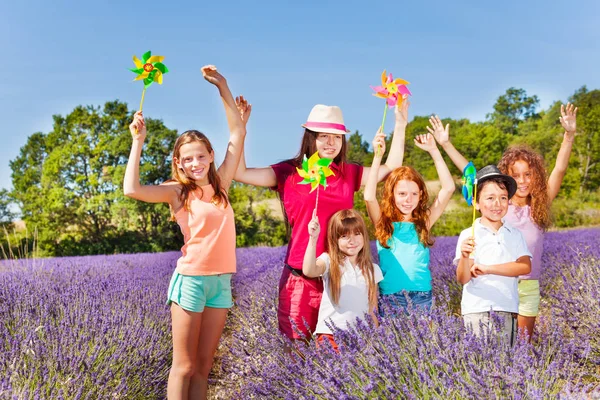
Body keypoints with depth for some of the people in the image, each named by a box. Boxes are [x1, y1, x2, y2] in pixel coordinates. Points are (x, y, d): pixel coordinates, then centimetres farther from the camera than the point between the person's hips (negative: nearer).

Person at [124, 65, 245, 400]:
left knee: (204, 365, 10)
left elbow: (238, 134, 9)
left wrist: (222, 85, 8)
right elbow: (132, 189, -19)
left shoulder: (220, 185, 8)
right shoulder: (177, 192, -2)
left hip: (222, 280, 4)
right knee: (184, 365, 2)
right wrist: (138, 142, -13)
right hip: (191, 279, -4)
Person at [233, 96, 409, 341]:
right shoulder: (289, 173, 0)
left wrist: (400, 125, 13)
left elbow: (391, 169, 16)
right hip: (302, 275, -3)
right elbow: (239, 173, -8)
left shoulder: (348, 173, 11)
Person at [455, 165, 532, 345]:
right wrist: (465, 257, -27)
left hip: (507, 309, 2)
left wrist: (487, 268, -12)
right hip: (476, 310, -2)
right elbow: (462, 279, -6)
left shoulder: (514, 234, 9)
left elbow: (525, 267, -5)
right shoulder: (468, 235, 0)